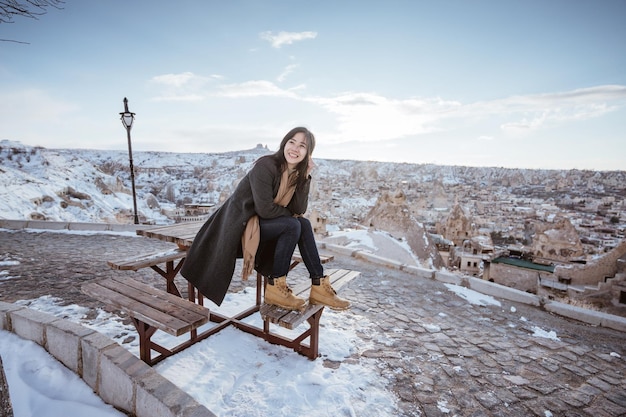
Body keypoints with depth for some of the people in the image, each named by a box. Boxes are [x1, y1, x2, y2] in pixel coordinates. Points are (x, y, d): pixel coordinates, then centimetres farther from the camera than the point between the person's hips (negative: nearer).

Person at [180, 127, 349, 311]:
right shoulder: (265, 165, -20)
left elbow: (299, 210, -7)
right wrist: (289, 213, -7)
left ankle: (319, 285, -6)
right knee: (292, 225, -23)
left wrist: (305, 177, -13)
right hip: (238, 224, -7)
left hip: (258, 222, 8)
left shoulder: (297, 174, 3)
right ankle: (275, 287, -13)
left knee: (304, 224, -7)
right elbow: (265, 209, -25)